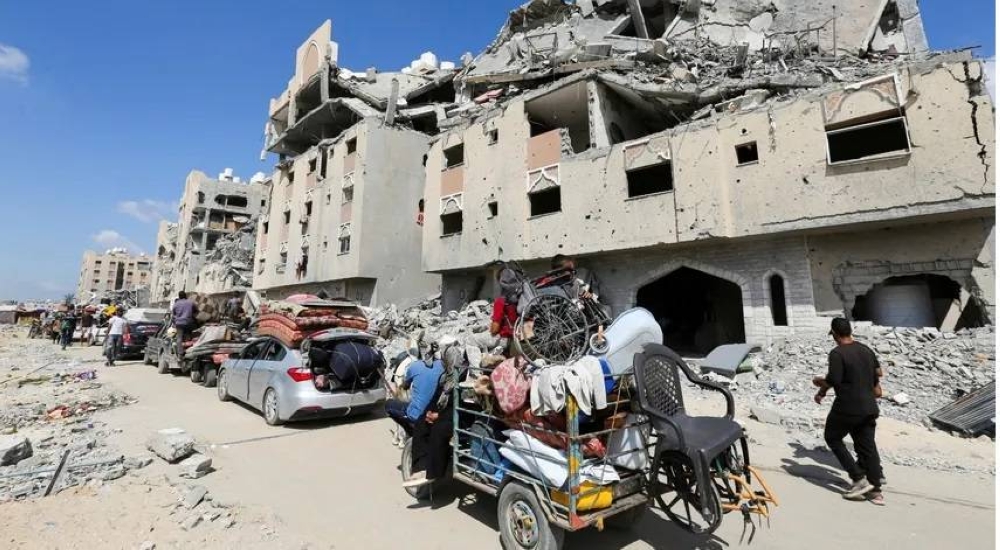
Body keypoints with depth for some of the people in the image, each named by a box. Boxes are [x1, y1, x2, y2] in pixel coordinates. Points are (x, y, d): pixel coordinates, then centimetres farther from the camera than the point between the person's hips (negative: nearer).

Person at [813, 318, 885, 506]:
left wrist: (821, 383, -1)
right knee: (867, 446, 13)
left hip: (847, 407, -7)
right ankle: (875, 490, 16)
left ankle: (859, 478, 6)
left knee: (832, 438, 12)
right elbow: (878, 372, 17)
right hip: (869, 407, 7)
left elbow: (833, 380, -22)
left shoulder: (837, 353, -18)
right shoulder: (866, 349, 7)